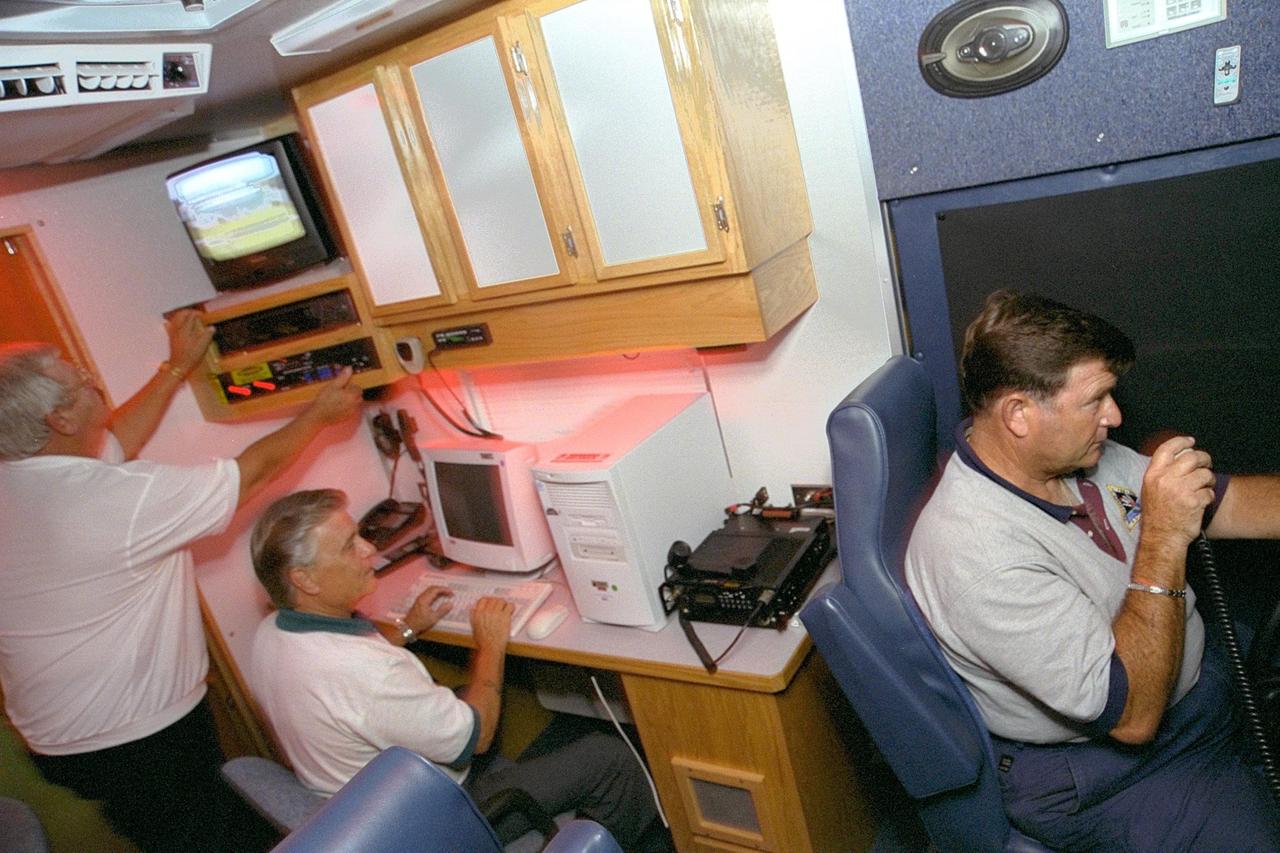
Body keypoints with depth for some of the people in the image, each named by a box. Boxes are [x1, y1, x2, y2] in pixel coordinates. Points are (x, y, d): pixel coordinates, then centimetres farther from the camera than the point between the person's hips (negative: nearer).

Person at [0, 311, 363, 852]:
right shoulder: (118, 498, -30)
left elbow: (113, 442, 10)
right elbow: (250, 472, -19)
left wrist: (178, 367, 15)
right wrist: (320, 414, -5)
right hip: (140, 739, -8)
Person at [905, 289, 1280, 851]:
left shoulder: (1079, 456, -4)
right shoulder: (976, 551, -33)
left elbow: (1224, 504, 6)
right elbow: (1132, 715, -29)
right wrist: (1163, 538, -30)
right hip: (1108, 772, -8)